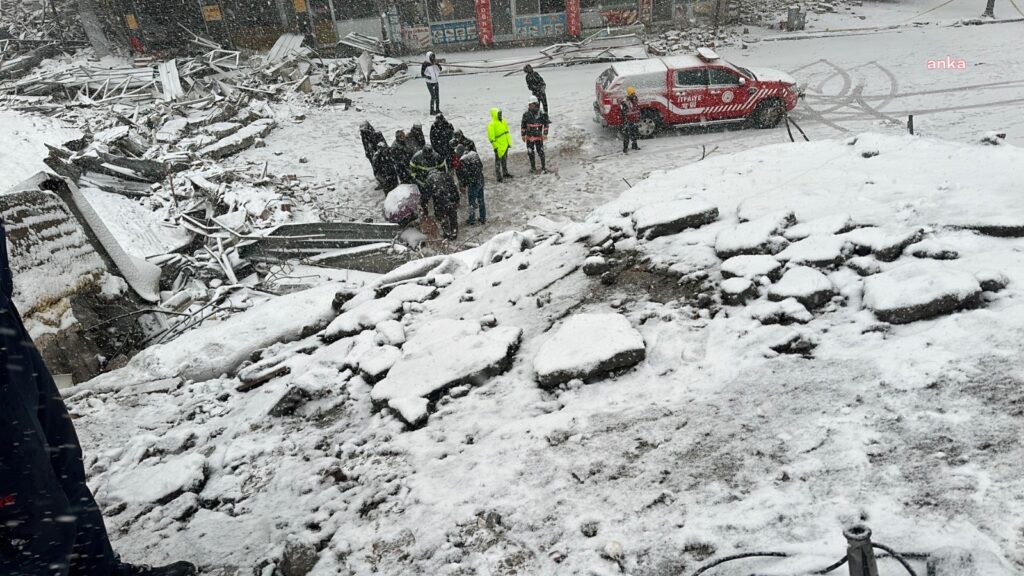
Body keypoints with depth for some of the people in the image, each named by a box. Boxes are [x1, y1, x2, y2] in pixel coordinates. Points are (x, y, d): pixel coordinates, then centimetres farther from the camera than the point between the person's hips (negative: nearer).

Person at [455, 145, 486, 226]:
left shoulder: (462, 160, -20)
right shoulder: (474, 153, 2)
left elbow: (463, 174, -18)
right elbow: (481, 165, 11)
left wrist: (463, 186, -7)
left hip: (472, 183, -7)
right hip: (481, 180, 7)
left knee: (472, 202, 9)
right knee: (481, 200, 19)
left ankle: (472, 220, 23)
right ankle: (483, 218, 29)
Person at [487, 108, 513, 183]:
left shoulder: (503, 121, 5)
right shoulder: (491, 125, -19)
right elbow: (491, 137, -18)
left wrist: (509, 142, 18)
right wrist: (495, 146, -19)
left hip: (506, 145, 8)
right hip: (499, 147, -8)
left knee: (505, 160, 22)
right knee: (498, 162, 0)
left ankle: (505, 173, 37)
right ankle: (499, 177, 5)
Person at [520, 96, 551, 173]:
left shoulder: (541, 114, -7)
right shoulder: (526, 114, -3)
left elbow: (546, 124, 2)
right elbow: (523, 125, 6)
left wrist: (545, 134, -3)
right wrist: (523, 135, 6)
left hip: (539, 136, -2)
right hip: (529, 137, 2)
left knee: (540, 152, -2)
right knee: (530, 153, 9)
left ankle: (544, 167, 12)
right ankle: (533, 167, 23)